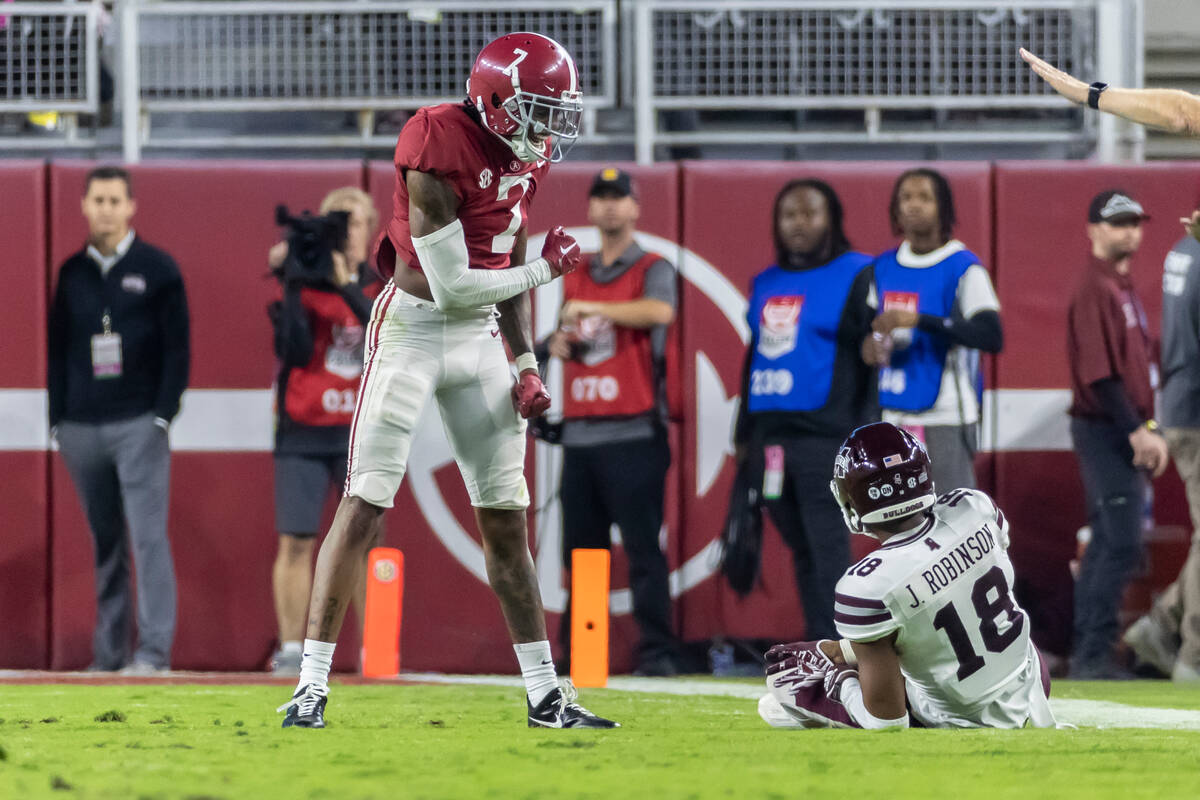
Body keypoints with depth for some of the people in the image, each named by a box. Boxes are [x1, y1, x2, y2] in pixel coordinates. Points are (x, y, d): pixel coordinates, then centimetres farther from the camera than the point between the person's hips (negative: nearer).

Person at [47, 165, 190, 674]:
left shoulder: (157, 270, 3)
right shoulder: (71, 273, 13)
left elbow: (177, 347, 2)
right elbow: (58, 350, 16)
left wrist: (163, 414, -7)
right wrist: (58, 420, 9)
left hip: (139, 426, -4)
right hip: (82, 430, 4)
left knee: (148, 536, -12)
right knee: (103, 543, 6)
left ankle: (154, 651, -15)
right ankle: (108, 655, 9)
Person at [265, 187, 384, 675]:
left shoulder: (380, 287, 7)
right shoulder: (305, 281, 1)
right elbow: (294, 351, -9)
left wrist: (347, 287, -20)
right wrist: (290, 287, -17)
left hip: (360, 433, 1)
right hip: (303, 431, -1)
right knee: (296, 542, -4)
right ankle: (291, 649, -1)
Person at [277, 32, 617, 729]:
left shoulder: (525, 160, 5)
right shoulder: (440, 153, -21)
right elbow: (452, 286, -22)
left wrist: (526, 364, 8)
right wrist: (547, 269, -11)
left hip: (480, 338, 7)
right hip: (412, 330, -7)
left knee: (506, 516, 8)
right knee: (364, 507, -10)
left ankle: (547, 696, 13)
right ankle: (312, 686, -8)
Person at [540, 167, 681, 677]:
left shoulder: (652, 270, 2)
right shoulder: (575, 278, 20)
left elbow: (660, 311, -20)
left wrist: (592, 309, -18)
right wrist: (558, 344, 5)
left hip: (633, 436, -6)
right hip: (579, 435, 6)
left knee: (643, 548, -10)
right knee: (579, 550, 5)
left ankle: (657, 652, -10)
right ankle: (576, 656, 9)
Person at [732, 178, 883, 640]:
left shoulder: (856, 275, 1)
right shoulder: (766, 284, 20)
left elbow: (877, 335, -7)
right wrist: (744, 431, 25)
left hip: (827, 434, -6)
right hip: (772, 436, 6)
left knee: (828, 546, -10)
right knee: (802, 550, 9)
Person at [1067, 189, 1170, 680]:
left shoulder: (1122, 286, 18)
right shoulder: (1096, 287, -13)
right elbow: (1097, 372, -20)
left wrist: (1147, 429, 13)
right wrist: (1137, 430, -21)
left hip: (1122, 433, 10)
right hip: (1105, 431, -10)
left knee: (1108, 543, 12)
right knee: (1121, 544, -12)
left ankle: (1088, 654, 16)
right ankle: (1094, 655, -11)